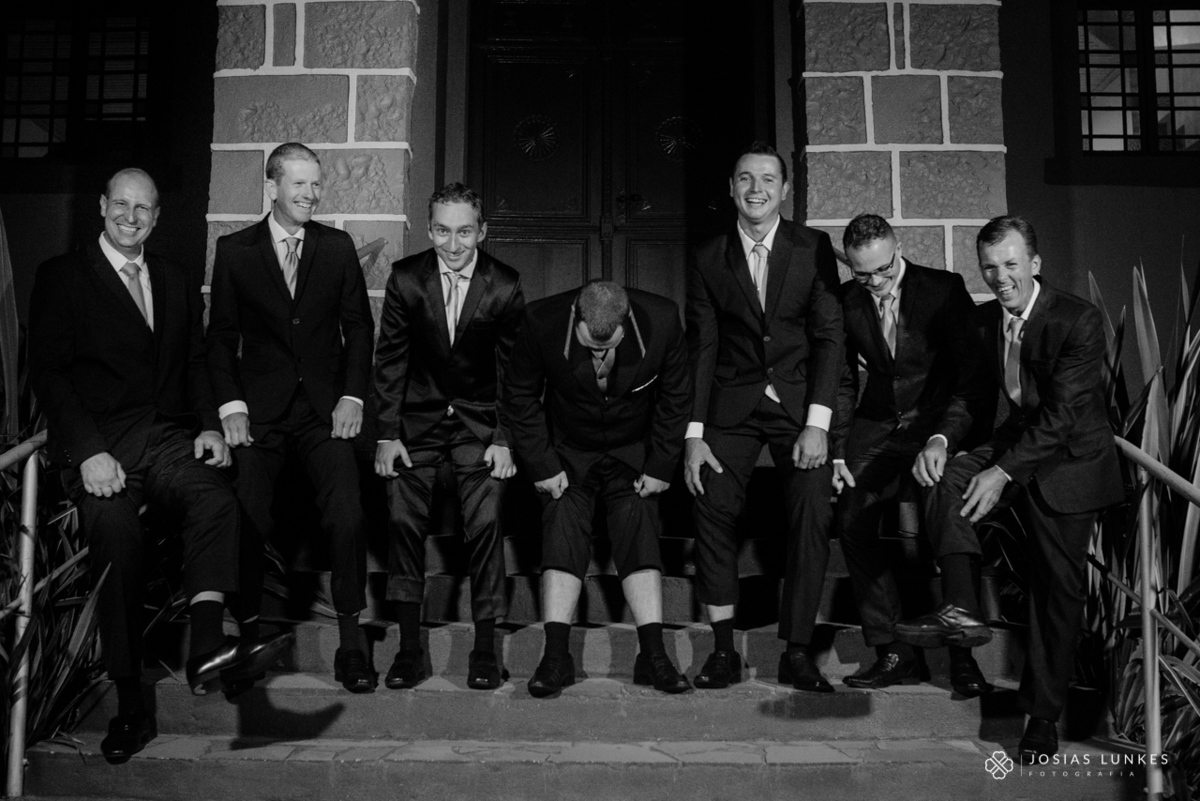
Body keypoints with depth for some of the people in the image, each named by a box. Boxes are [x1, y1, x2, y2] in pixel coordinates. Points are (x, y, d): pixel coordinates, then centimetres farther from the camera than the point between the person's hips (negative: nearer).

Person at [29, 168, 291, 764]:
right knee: (118, 537, -26)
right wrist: (89, 451, -13)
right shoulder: (61, 278, 7)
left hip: (167, 436, 3)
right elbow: (47, 373, -1)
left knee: (216, 502, -28)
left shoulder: (178, 283, 20)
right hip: (98, 443, -3)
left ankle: (207, 646, -40)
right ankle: (129, 706, -17)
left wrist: (209, 425, 0)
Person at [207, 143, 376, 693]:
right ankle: (247, 628, 15)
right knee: (247, 520, -4)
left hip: (325, 405, 0)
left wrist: (352, 395, -1)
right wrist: (230, 404, -5)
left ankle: (350, 637, 1)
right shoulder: (234, 250, 5)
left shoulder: (337, 246, 8)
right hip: (259, 409, 0)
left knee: (347, 516, -12)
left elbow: (358, 326, 9)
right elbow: (221, 335, 6)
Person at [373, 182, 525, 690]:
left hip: (480, 420, -1)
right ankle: (409, 646, 1)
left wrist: (504, 438, -8)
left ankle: (485, 648, 2)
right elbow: (390, 359, -1)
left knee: (485, 522, -12)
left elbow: (512, 367, -2)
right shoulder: (405, 278, -6)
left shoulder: (505, 286, -9)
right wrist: (387, 434, -6)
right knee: (404, 519, -10)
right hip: (418, 418, 1)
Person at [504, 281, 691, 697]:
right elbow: (521, 396, -9)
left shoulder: (662, 320, -24)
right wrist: (541, 466, -10)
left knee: (640, 536, -9)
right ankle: (556, 656, -10)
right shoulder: (541, 322, -25)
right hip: (567, 453, 0)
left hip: (634, 455, 1)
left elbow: (674, 397, -7)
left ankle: (653, 655, -7)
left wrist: (661, 467, -6)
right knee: (562, 535, -11)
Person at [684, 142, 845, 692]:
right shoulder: (708, 259, 3)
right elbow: (701, 348, 1)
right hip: (732, 404, 1)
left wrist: (817, 422, -12)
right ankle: (723, 650, -1)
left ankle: (796, 653, 0)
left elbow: (829, 336, -3)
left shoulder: (813, 248, 1)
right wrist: (694, 433, -6)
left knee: (812, 516, -11)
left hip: (800, 400, -1)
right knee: (712, 507, -11)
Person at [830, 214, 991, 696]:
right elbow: (843, 381, 9)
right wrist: (838, 454, 0)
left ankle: (962, 655, -13)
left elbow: (970, 373, -13)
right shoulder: (845, 301, 2)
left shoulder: (945, 289, -8)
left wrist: (942, 438, -28)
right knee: (853, 523, -11)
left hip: (940, 423, -3)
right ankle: (894, 652, 0)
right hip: (876, 427, 4)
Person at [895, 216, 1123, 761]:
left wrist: (1003, 473, -30)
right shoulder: (982, 321, 2)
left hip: (1067, 460, -4)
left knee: (1057, 587, 2)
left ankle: (1043, 714, 15)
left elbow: (1061, 414, -23)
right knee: (945, 480, -27)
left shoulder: (1078, 321, -17)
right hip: (1008, 444, 5)